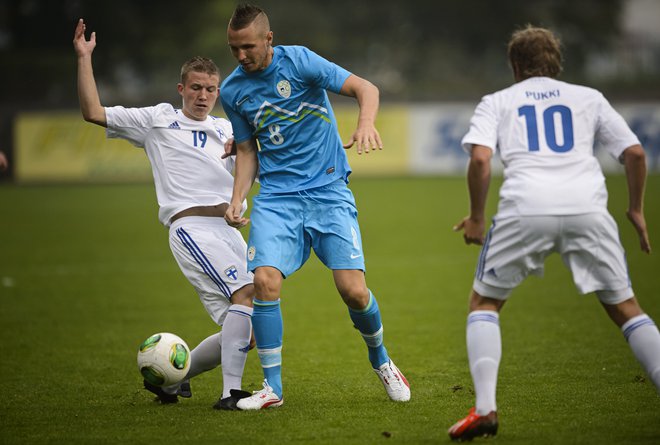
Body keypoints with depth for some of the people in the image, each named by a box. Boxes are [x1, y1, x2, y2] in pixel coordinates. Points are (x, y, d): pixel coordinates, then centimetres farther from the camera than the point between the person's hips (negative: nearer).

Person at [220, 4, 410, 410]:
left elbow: (365, 88, -13)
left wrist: (367, 124, -33)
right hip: (276, 197, 3)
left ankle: (380, 358, 21)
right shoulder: (233, 91, 5)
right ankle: (273, 387, -5)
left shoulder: (298, 61, -8)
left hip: (328, 190, -3)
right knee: (265, 280, -19)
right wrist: (237, 200, 2)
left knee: (353, 289, -11)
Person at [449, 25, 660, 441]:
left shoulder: (496, 102, 19)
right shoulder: (588, 98, 24)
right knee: (625, 308, 14)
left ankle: (485, 408, -2)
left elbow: (480, 159, 1)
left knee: (484, 302, 16)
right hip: (588, 208, 2)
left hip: (526, 208, -1)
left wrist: (476, 217, 11)